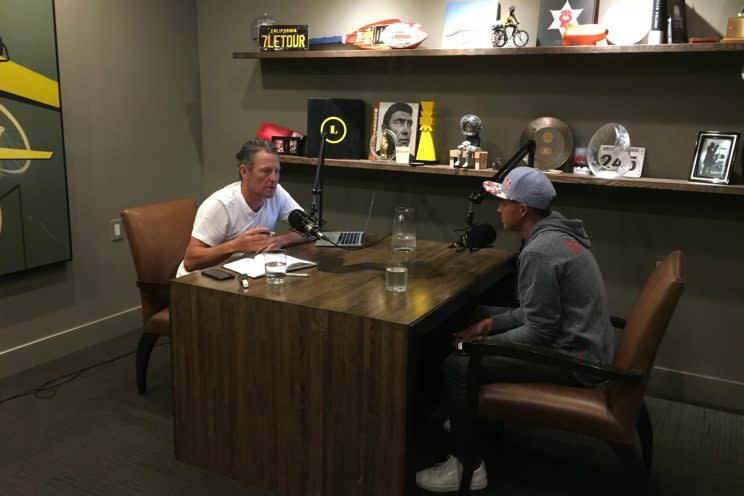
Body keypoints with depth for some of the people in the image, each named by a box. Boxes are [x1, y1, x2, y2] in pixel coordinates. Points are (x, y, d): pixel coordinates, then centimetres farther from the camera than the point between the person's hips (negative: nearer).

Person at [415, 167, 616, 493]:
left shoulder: (538, 253, -24)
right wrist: (491, 323, 7)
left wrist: (486, 343, -8)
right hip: (584, 343, 10)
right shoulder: (556, 235, 7)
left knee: (457, 366, -13)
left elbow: (539, 334, -22)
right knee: (479, 318, 20)